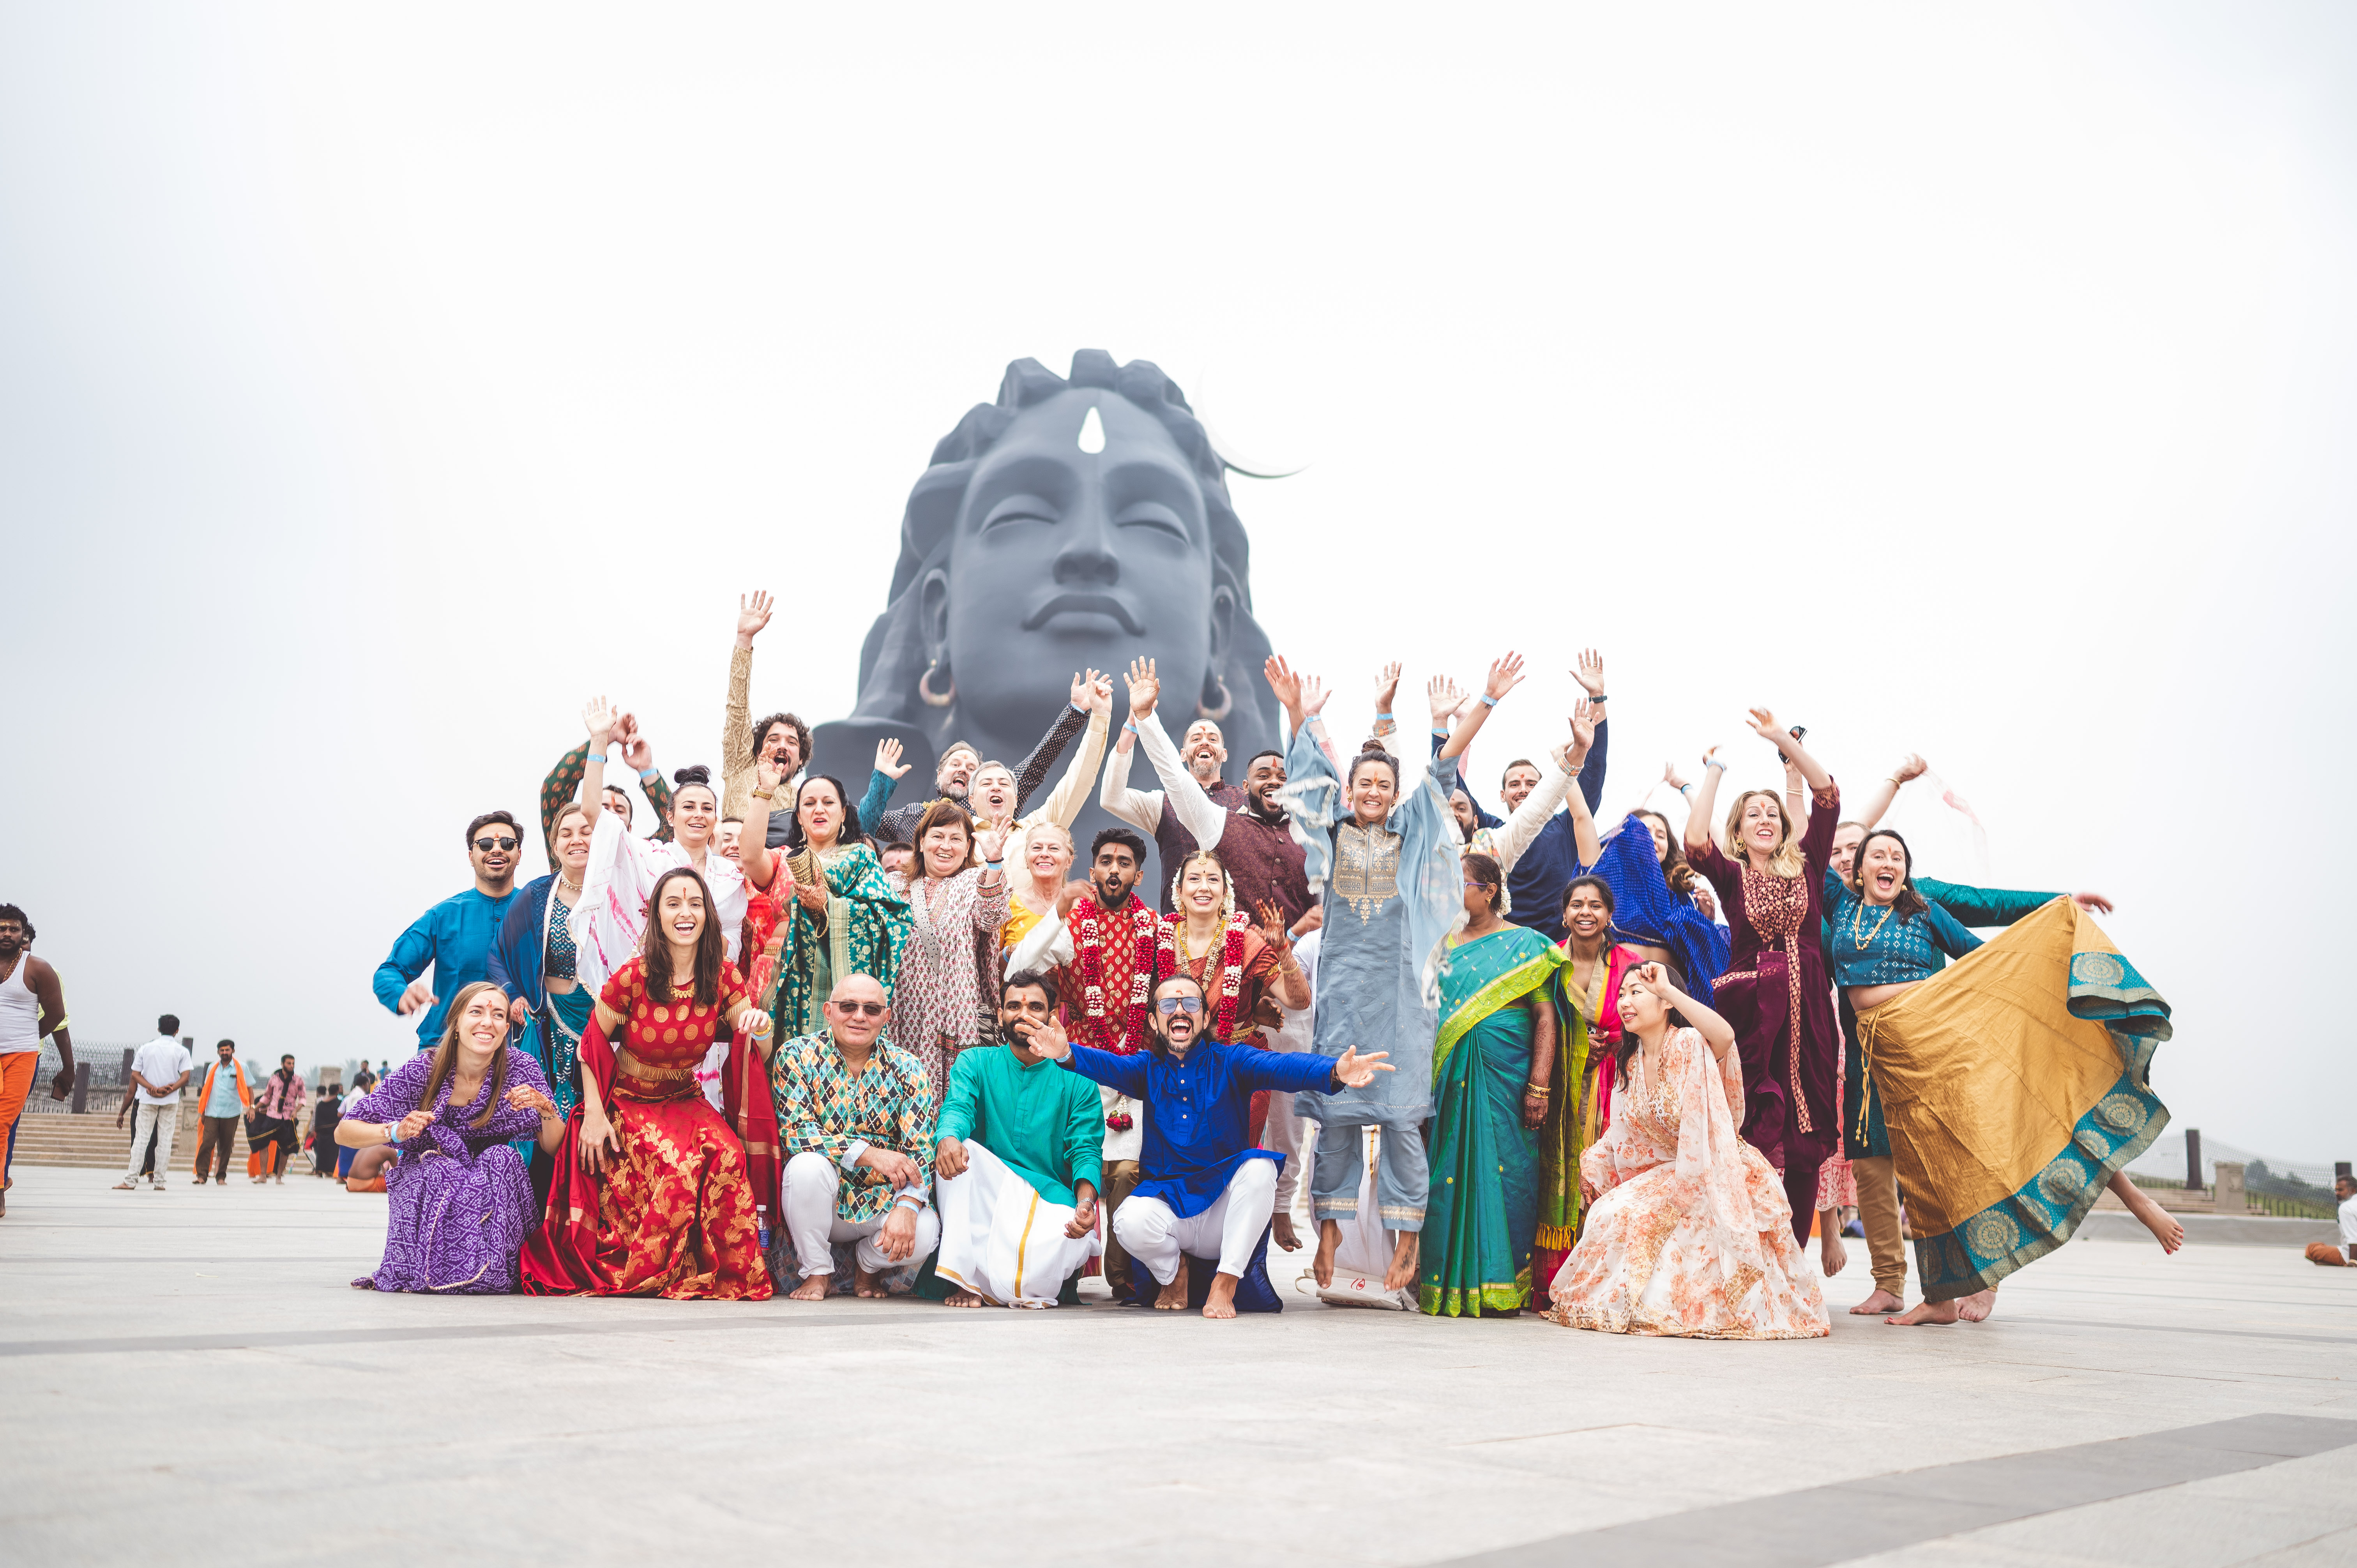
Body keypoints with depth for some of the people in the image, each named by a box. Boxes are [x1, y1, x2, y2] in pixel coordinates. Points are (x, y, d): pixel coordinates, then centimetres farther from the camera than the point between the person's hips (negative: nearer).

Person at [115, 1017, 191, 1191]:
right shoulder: (182, 1051, -1)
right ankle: (160, 1182, 2)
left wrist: (153, 1089, -10)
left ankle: (131, 1180, -1)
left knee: (141, 1138, 3)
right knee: (165, 1140, 2)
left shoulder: (146, 1049, 4)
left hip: (148, 1100, 1)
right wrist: (168, 1091, -12)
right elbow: (185, 1077, -11)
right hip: (171, 1101, -1)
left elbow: (135, 1075, -2)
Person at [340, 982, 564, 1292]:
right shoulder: (421, 1072, -15)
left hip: (494, 1187, 1)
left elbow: (555, 1149, -11)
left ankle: (491, 1271, -15)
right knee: (438, 1168, -32)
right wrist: (396, 1132, -28)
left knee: (502, 1158, -28)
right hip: (423, 1183, -1)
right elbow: (344, 1133, -10)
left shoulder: (521, 1069, -12)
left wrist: (545, 1108, -30)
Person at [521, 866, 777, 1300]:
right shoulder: (633, 977, -16)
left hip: (685, 1098, 3)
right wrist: (594, 1113, -11)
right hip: (627, 1100, -3)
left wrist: (760, 1026, -27)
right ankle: (642, 1275, -8)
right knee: (680, 1163, -30)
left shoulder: (723, 975, -7)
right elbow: (590, 1045, -4)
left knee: (727, 1153, -27)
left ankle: (729, 1273, -12)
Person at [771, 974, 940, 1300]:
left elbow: (921, 1150, -7)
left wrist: (907, 1206, -26)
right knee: (807, 1165, -32)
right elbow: (794, 1133, -16)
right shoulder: (796, 1056, -5)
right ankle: (817, 1272, -5)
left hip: (882, 1201, 1)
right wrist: (870, 1154, -25)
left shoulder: (908, 1070, 0)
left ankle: (868, 1264, 10)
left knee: (925, 1233, -27)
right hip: (822, 1201, -1)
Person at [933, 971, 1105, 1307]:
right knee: (958, 1151, -29)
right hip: (982, 1199, 1)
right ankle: (966, 1277, -27)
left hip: (1050, 1200, -1)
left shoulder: (1076, 1079, 7)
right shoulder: (975, 1064, 9)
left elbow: (1086, 1150, -1)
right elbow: (956, 1109, -10)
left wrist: (1086, 1201, -23)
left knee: (1080, 1238, -34)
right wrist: (947, 1139, -37)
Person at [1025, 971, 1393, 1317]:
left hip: (1224, 1207, -1)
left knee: (1259, 1167, -29)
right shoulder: (1148, 1068, 5)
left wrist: (1334, 1072, -42)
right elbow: (1108, 1065, -17)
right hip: (1167, 1198, 1)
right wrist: (1065, 1052, -41)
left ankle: (1225, 1283, -15)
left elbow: (1279, 1067, -20)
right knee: (1130, 1221, -30)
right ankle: (1174, 1273, 7)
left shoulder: (1228, 1061, 0)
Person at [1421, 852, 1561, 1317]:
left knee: (1503, 1169, -3)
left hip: (1506, 1076, -4)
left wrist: (1539, 1086, -12)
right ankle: (1452, 1282, 8)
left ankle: (1502, 1284, 6)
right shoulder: (1445, 945, 14)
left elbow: (1545, 1018, -4)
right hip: (1452, 1077, 4)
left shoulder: (1524, 944, 2)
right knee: (1450, 1171, 1)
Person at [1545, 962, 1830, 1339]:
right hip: (1666, 1174, 7)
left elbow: (1725, 1035, -45)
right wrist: (1592, 1166, 6)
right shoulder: (1630, 1061, 6)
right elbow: (1625, 1131, 18)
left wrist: (1666, 987, -39)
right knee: (1611, 1213, -14)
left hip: (1716, 1176, -7)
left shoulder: (1690, 1045, -19)